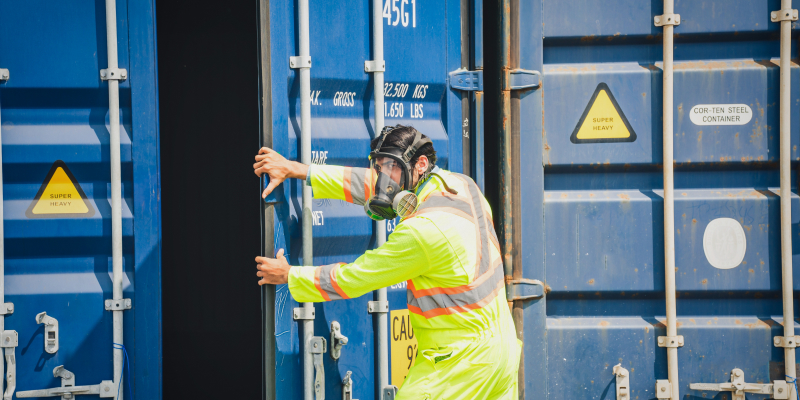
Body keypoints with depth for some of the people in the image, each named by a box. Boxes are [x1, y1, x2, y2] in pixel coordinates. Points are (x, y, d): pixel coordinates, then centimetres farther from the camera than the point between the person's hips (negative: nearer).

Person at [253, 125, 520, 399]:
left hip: (459, 363, -9)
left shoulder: (424, 231, -22)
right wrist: (297, 170, 11)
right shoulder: (460, 184, 3)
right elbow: (373, 185, 11)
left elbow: (352, 279, -11)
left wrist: (289, 276, 3)